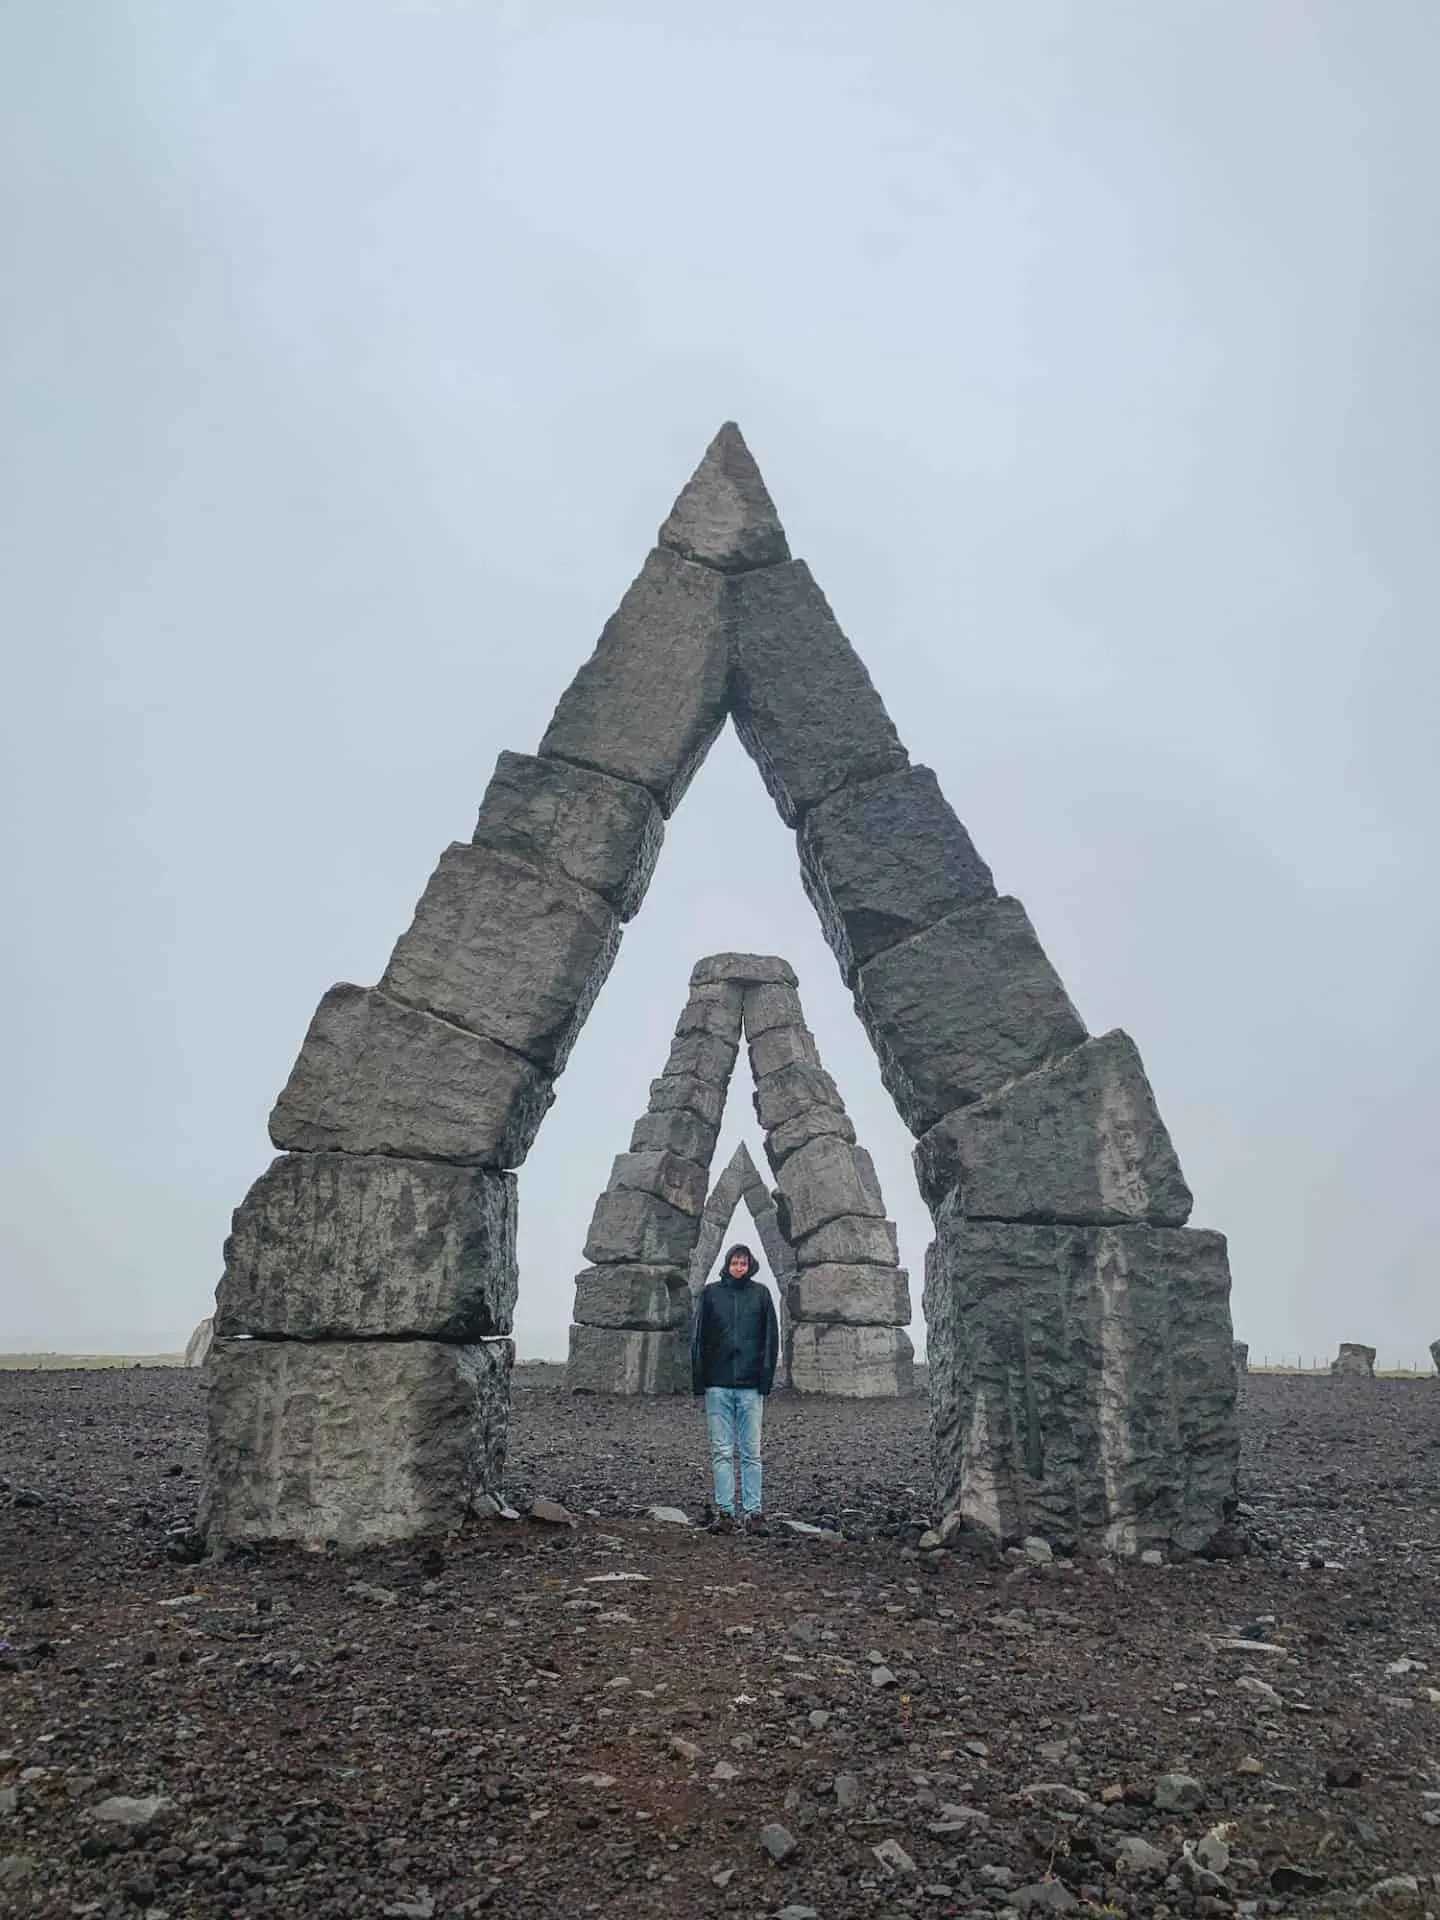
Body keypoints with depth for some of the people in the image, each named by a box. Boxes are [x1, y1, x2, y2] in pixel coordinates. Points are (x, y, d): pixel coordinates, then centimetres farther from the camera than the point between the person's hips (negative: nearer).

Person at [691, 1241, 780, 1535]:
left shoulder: (760, 1294, 6)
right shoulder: (710, 1293, 6)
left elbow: (771, 1338, 6)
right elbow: (699, 1338, 6)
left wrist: (766, 1379, -2)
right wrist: (699, 1380, 0)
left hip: (750, 1385, 0)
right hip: (718, 1384, 0)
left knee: (751, 1453, 2)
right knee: (721, 1452, 2)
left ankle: (753, 1512, 5)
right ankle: (725, 1511, 5)